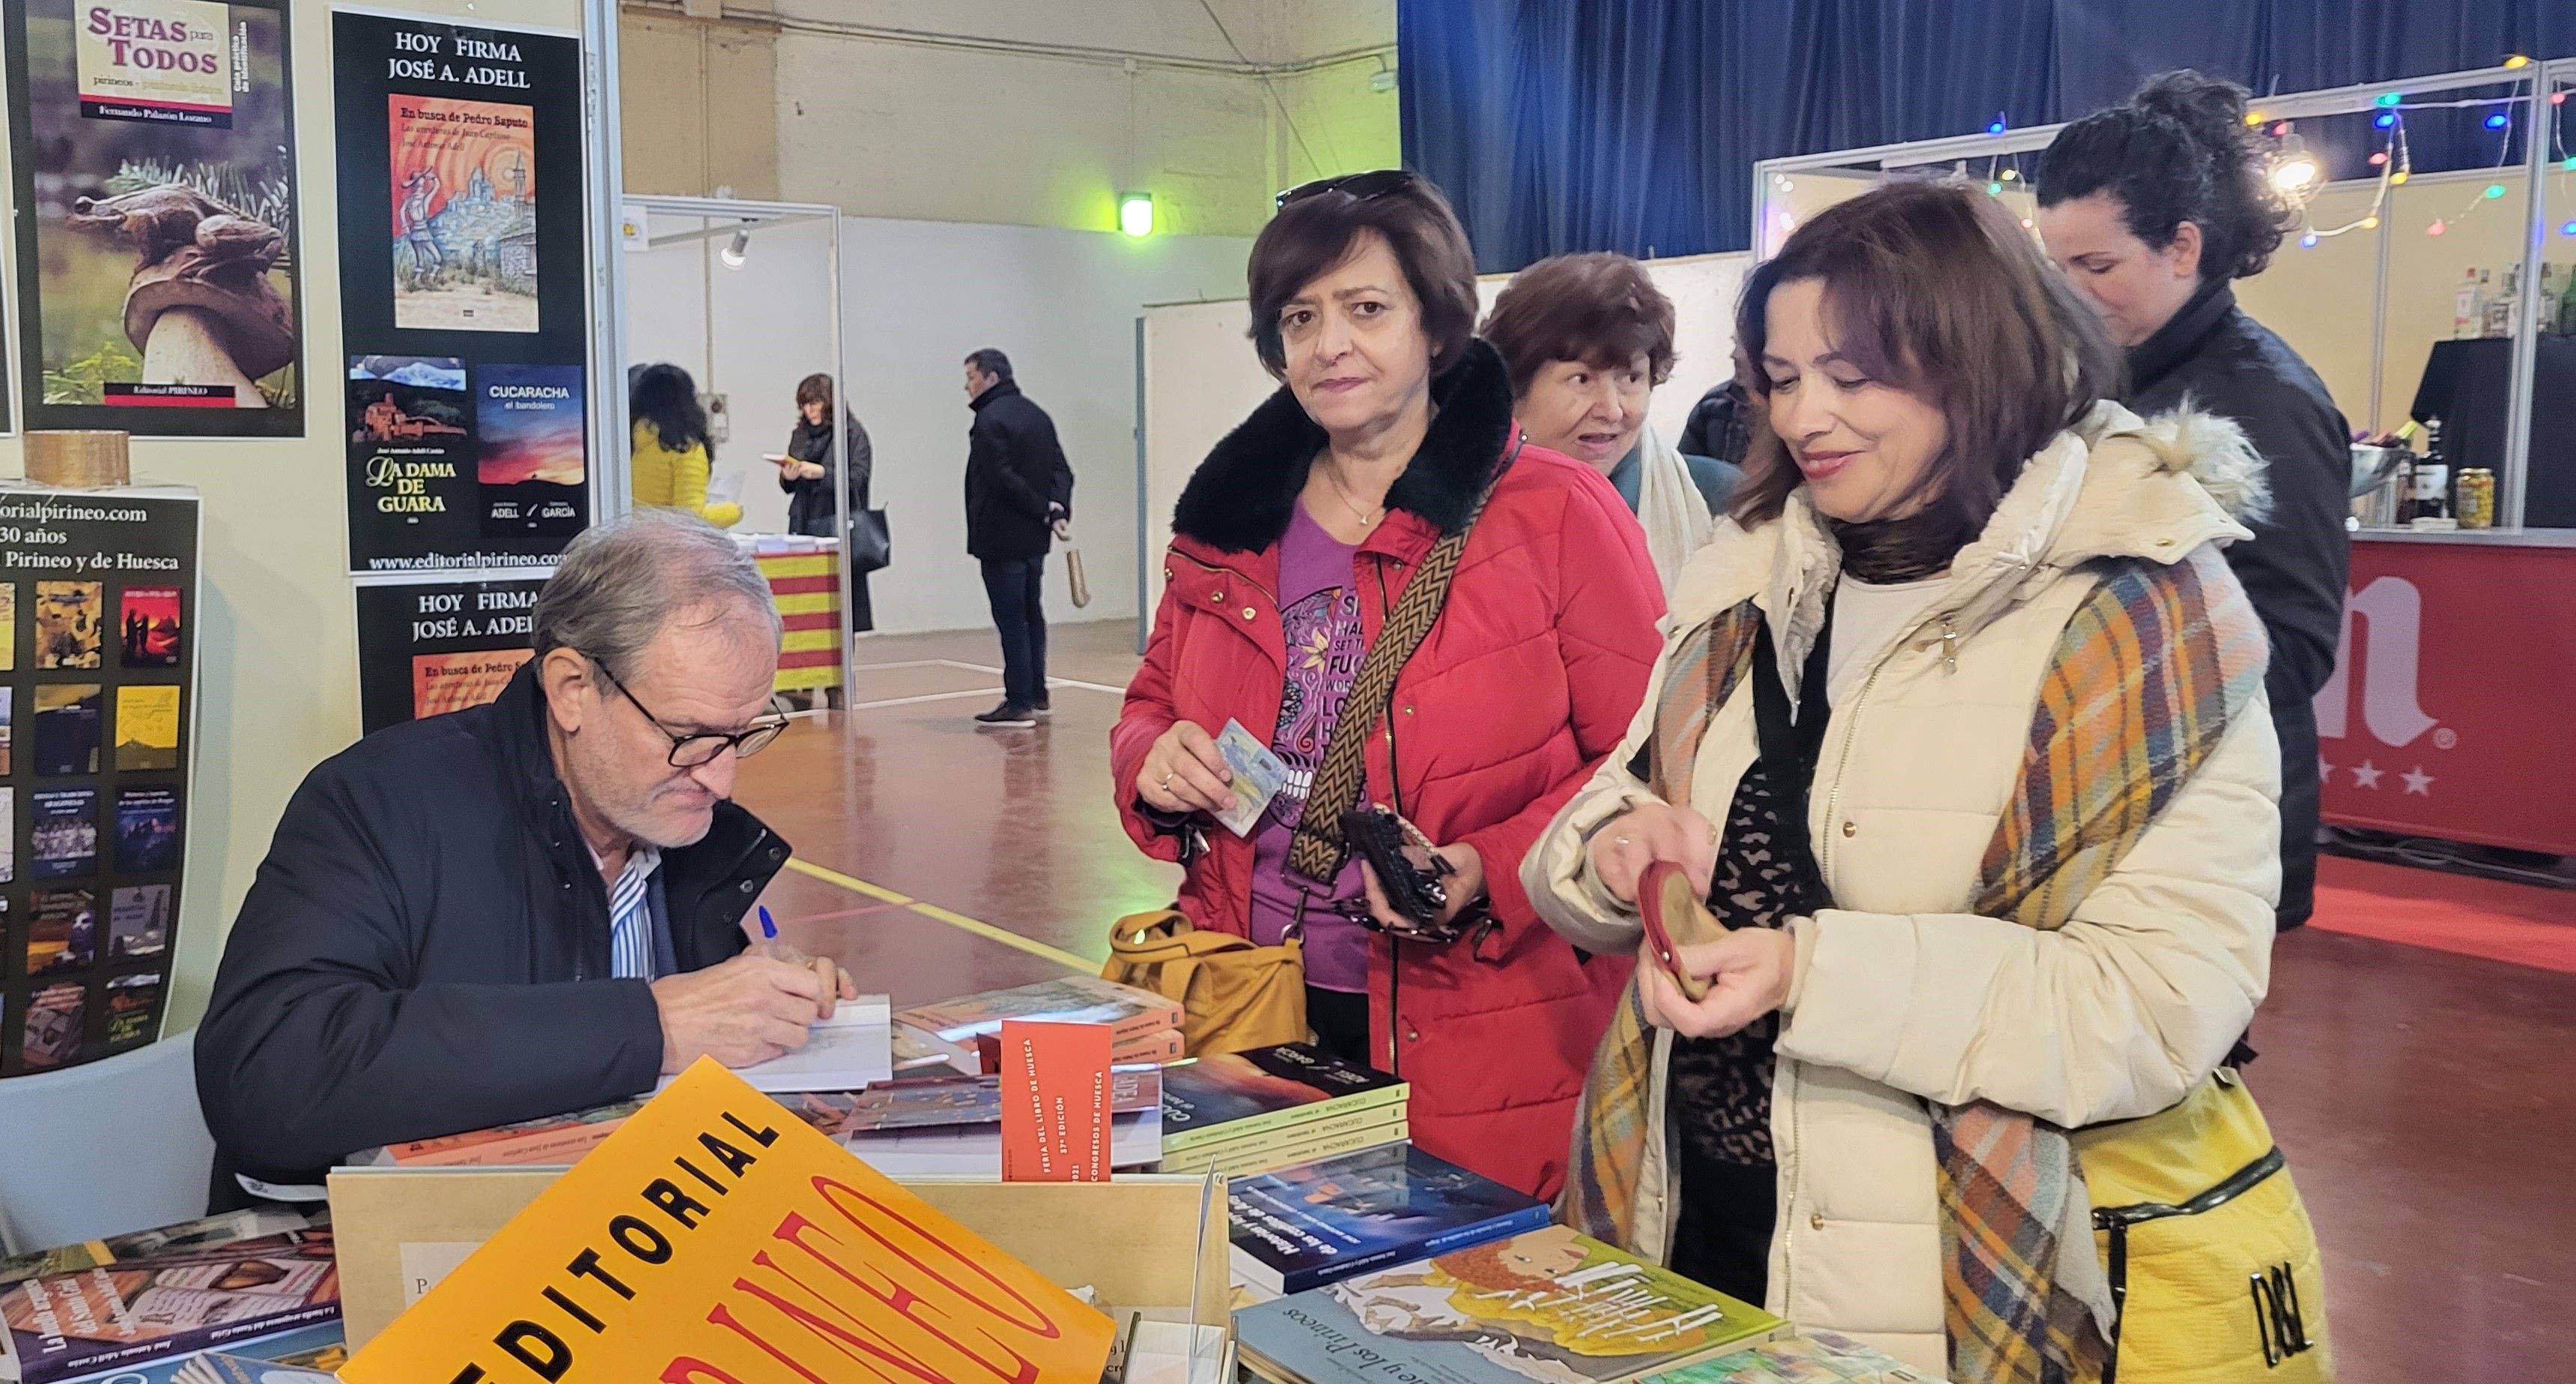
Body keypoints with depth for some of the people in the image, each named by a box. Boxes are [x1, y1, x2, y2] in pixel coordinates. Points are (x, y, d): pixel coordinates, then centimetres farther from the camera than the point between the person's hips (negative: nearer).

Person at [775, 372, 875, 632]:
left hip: (837, 525, -5)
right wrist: (788, 478, -2)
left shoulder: (853, 434, -1)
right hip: (803, 525, 5)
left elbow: (860, 477, -10)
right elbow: (789, 488, 21)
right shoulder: (800, 435, 16)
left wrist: (822, 472, -18)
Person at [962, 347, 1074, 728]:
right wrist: (1057, 509, -4)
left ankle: (1019, 703, -4)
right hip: (1034, 538, 9)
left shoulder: (990, 419, -13)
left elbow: (1001, 479, -22)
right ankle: (1037, 696, 21)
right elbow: (1061, 469, 9)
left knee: (1011, 619, -6)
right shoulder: (1037, 414, 15)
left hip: (1001, 537, -9)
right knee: (1031, 614, 15)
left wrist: (1043, 508, -14)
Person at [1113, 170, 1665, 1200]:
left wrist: (1489, 873, -22)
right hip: (1250, 1020, 4)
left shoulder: (1558, 514, -7)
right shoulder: (1229, 518, 8)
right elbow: (1153, 704, 19)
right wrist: (1154, 762, -4)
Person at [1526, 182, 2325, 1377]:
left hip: (1987, 1276, -5)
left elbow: (2167, 1000, -20)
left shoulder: (2142, 611, -13)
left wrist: (1817, 975, -29)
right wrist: (1619, 846, -13)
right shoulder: (1753, 584, 5)